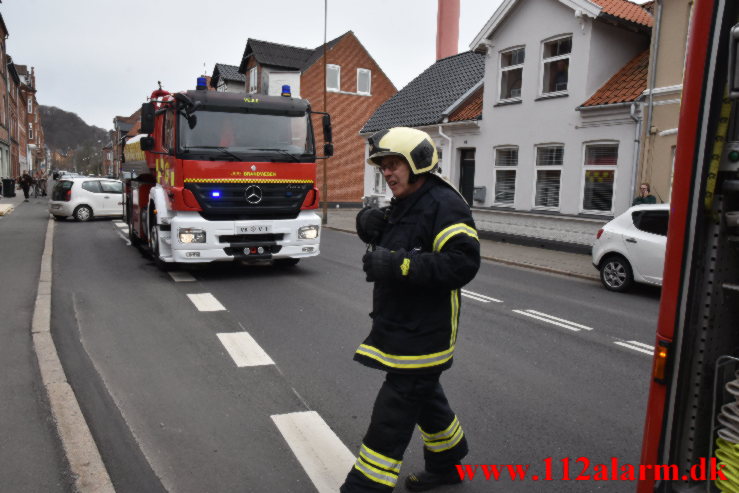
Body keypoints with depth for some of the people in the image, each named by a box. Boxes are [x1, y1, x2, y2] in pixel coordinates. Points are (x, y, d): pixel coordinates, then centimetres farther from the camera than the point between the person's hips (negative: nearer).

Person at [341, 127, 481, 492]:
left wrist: (398, 265, -33)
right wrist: (368, 225, -4)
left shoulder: (444, 205, -18)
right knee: (424, 396, 22)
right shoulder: (403, 204, 13)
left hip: (424, 334, -10)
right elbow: (387, 247, 20)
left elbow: (463, 263, -28)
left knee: (393, 410, -4)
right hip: (399, 326, 10)